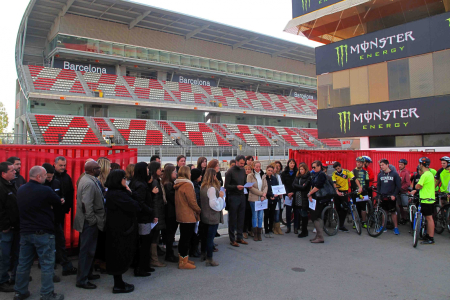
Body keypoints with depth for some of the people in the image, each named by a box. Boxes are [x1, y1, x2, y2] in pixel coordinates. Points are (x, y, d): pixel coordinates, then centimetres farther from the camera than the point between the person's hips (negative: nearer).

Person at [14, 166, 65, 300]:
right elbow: (58, 202, -3)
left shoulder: (20, 190, 5)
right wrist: (50, 203, 18)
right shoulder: (45, 190, -17)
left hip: (25, 232, 7)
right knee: (47, 264, 2)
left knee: (23, 263, 16)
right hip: (43, 232, -7)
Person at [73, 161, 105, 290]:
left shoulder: (86, 179, 11)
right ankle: (82, 280, 11)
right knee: (87, 250, 0)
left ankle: (87, 273, 35)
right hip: (89, 223, -11)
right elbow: (87, 205, -28)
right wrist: (92, 220, -18)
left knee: (89, 250, 21)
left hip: (89, 222, 11)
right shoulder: (89, 183, -23)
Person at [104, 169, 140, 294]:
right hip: (121, 230, -10)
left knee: (117, 256, 18)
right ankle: (119, 286, 13)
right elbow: (134, 207, -24)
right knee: (121, 257, 1)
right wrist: (129, 194, -11)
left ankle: (118, 283, 30)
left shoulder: (112, 192, 10)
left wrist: (128, 194, -4)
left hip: (116, 229, 11)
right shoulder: (118, 194, -23)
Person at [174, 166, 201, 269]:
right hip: (188, 216, -9)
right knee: (186, 239, -1)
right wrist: (199, 210, -3)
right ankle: (183, 262, 7)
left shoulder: (177, 185, 10)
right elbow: (192, 201, -19)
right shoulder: (187, 185, -18)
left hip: (180, 215, 9)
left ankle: (183, 258, 29)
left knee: (183, 238, 18)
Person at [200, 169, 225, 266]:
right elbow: (214, 204, -24)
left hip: (205, 216, 9)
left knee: (205, 235, 20)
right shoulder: (212, 189, -21)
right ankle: (209, 259, 8)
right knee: (211, 237, 0)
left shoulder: (203, 187, 7)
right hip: (213, 217, -9)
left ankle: (203, 254, 32)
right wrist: (221, 196, -11)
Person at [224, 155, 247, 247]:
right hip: (233, 197, -6)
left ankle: (239, 237, 23)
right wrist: (236, 187, -23)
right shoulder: (230, 171, -9)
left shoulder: (243, 170, 11)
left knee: (241, 218, 11)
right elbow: (226, 186, -10)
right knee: (232, 219, 2)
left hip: (242, 196, 6)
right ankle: (232, 239, 12)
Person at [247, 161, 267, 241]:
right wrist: (261, 193, -11)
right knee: (254, 216, 0)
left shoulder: (263, 176, 13)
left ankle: (259, 234, 14)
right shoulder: (250, 176, -1)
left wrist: (264, 194, -10)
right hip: (254, 198, -4)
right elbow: (250, 187, -9)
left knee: (260, 216, 6)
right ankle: (255, 235, 8)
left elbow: (266, 186, 9)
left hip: (262, 199, 4)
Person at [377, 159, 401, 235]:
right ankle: (383, 226, 18)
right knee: (384, 212, 9)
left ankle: (395, 227, 11)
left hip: (391, 197, -3)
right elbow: (378, 185, 13)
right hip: (383, 197, 3)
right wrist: (379, 194, 4)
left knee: (393, 212, 2)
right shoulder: (380, 174, 6)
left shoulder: (394, 174, -3)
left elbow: (398, 186, -2)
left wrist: (394, 195, -10)